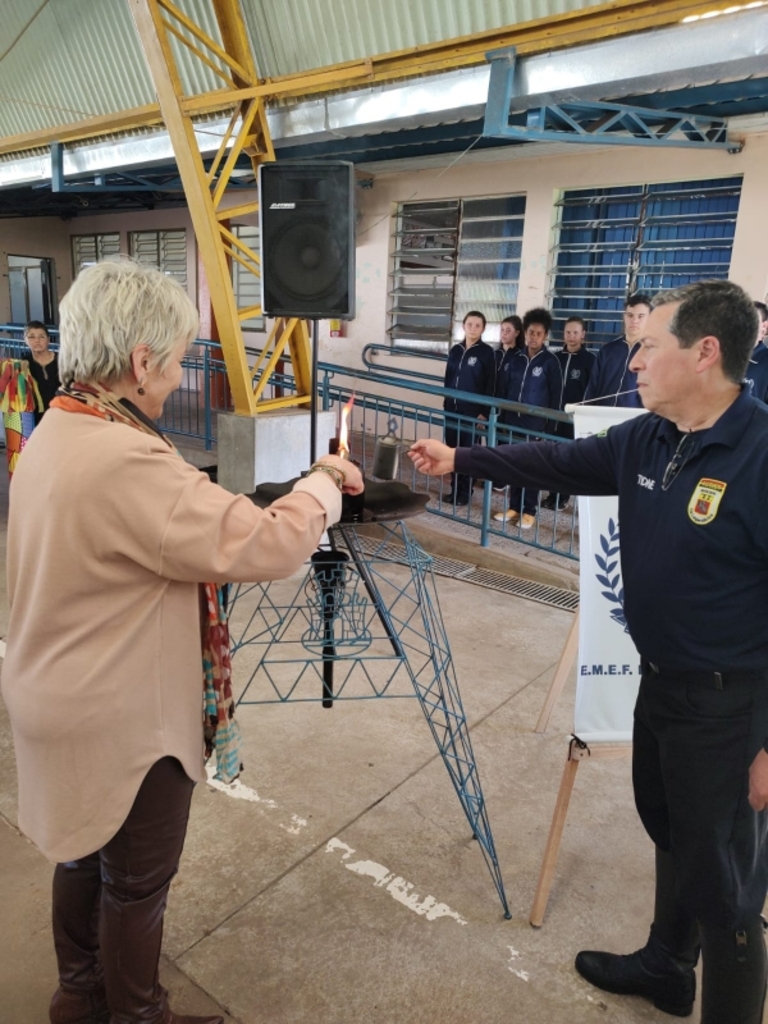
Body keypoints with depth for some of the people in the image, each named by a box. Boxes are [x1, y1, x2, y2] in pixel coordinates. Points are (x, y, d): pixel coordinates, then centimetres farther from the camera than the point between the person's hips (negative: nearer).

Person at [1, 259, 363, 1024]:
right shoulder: (123, 458, -31)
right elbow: (261, 547, -31)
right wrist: (323, 484, -13)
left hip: (69, 703, 9)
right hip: (124, 723, -9)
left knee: (85, 852, 27)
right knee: (136, 883, 14)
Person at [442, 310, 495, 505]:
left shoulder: (486, 352, -5)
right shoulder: (455, 350, 9)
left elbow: (490, 385, -7)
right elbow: (448, 379, 13)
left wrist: (484, 412, -12)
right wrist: (446, 403, 10)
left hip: (472, 410, -5)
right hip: (452, 408, 5)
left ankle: (465, 491, 12)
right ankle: (455, 488, 19)